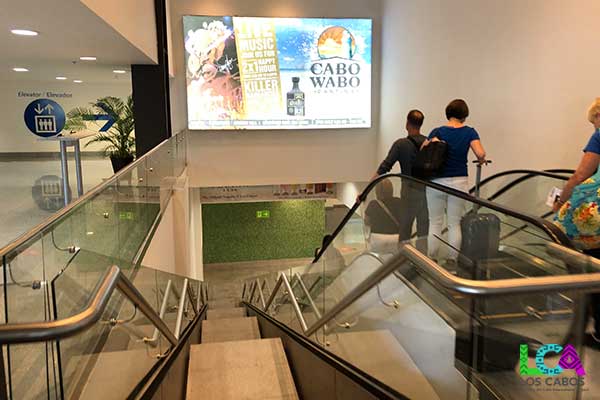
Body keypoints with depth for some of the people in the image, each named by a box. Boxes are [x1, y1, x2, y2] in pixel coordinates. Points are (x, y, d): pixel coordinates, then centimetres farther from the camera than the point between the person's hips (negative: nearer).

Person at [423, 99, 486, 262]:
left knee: (435, 223, 7)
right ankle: (452, 260, 12)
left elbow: (424, 150, -24)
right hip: (459, 181, 1)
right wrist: (482, 161, 8)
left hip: (437, 181, -1)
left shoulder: (438, 131, -4)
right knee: (455, 224, 9)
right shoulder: (470, 132, 0)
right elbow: (480, 154, -12)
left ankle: (432, 261, 11)